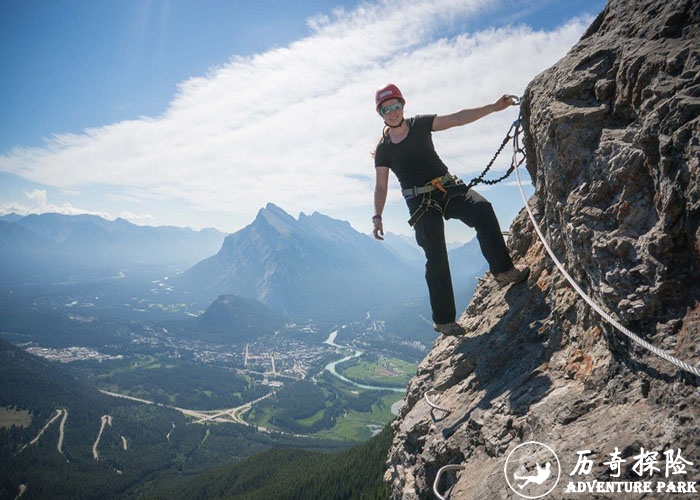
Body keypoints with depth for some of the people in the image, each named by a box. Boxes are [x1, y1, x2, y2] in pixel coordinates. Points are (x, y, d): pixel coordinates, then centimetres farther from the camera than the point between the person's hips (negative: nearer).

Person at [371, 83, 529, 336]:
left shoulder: (420, 124, 8)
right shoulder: (383, 150, 4)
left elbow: (458, 118, 2)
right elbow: (380, 186, 2)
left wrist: (494, 107, -5)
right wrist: (377, 217, -10)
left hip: (448, 188, 3)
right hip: (420, 202, -2)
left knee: (482, 208, -27)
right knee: (436, 259, -9)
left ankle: (503, 271, -18)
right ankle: (443, 320, 2)